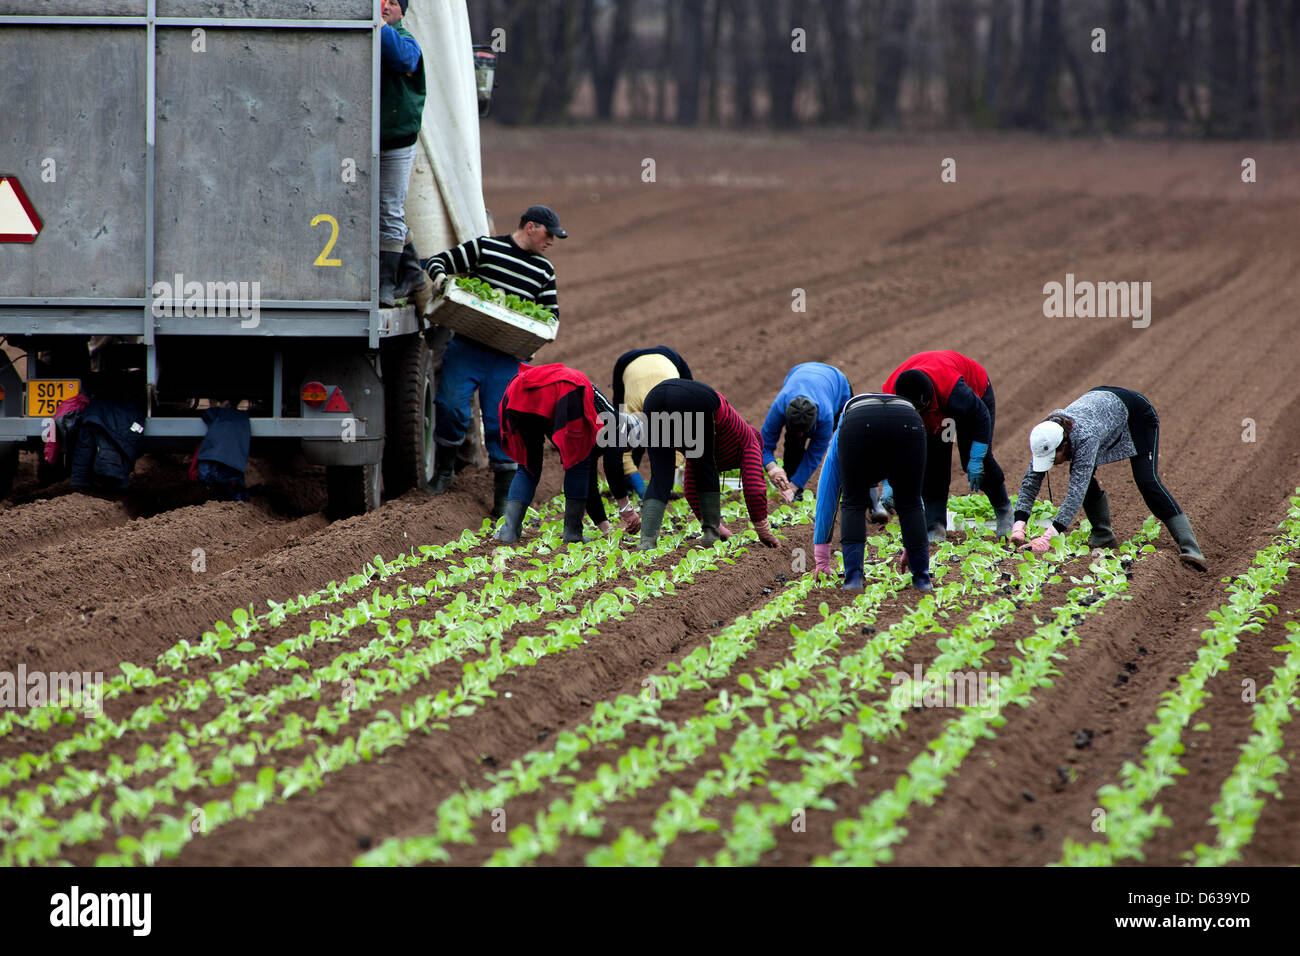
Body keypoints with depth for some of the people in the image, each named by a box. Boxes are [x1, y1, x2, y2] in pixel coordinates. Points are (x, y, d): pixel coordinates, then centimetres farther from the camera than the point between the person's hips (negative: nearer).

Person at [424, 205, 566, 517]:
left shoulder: (544, 270, 15)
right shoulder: (485, 247, 3)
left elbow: (552, 313, 22)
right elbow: (439, 261, 5)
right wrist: (440, 277, -19)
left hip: (508, 358, 2)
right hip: (467, 348, -2)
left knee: (502, 421, -1)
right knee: (452, 406, -13)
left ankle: (504, 497, 6)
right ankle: (445, 468, 12)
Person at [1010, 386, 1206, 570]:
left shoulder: (1084, 438, -44)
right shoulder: (1044, 440, -26)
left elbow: (1076, 491, -48)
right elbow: (1030, 481, -23)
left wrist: (1048, 537, -54)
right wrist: (1019, 526, -37)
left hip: (1136, 413, -7)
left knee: (1146, 482, -18)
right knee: (1082, 476, -10)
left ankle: (1190, 548, -20)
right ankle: (1103, 536, 8)